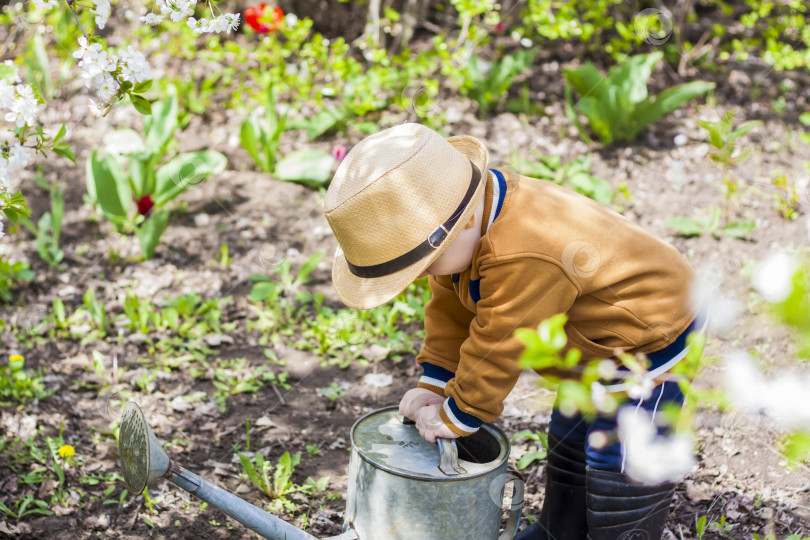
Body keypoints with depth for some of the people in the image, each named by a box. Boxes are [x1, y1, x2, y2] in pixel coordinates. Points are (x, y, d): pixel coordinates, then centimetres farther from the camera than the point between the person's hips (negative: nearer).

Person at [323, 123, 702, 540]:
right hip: (596, 349, 10)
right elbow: (450, 309, 0)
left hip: (646, 344, -10)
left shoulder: (522, 259, -41)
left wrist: (457, 418, -16)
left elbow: (497, 346, -30)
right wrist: (434, 385, -1)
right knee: (568, 444, 25)